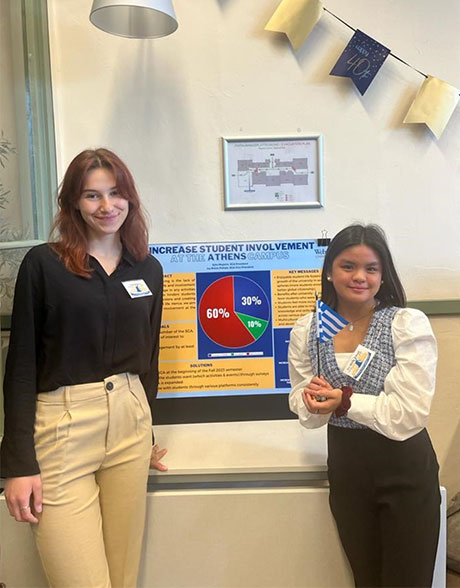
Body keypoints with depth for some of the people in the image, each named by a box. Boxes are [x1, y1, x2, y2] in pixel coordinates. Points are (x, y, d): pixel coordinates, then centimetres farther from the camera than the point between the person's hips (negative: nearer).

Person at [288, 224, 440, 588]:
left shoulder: (409, 325, -14)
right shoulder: (306, 331, -4)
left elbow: (411, 413, -20)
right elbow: (306, 413, -1)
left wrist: (345, 401, -22)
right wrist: (316, 402, -22)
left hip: (404, 468, -3)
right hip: (345, 469, 3)